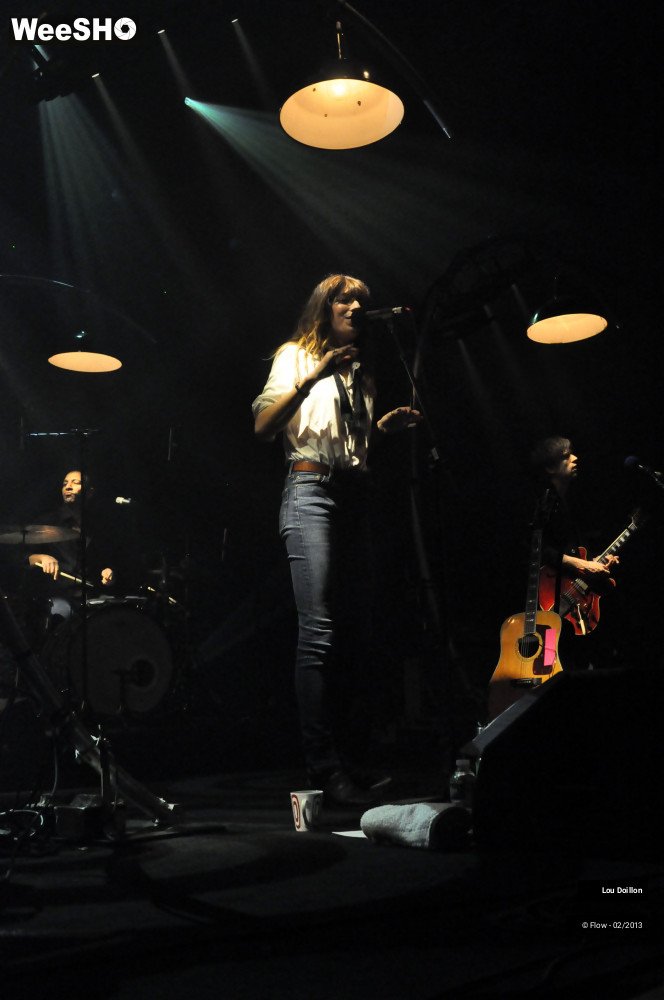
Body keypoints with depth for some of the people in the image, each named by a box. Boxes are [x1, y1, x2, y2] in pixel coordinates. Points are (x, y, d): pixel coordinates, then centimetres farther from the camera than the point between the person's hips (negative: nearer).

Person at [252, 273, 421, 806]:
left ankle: (357, 754, 13)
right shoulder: (296, 356, 8)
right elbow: (263, 426, -7)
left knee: (358, 631, 4)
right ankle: (325, 767, -13)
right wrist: (312, 378, -16)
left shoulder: (361, 371, 25)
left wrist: (387, 425, 11)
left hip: (356, 497, 7)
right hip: (312, 492, -6)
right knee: (319, 632, -15)